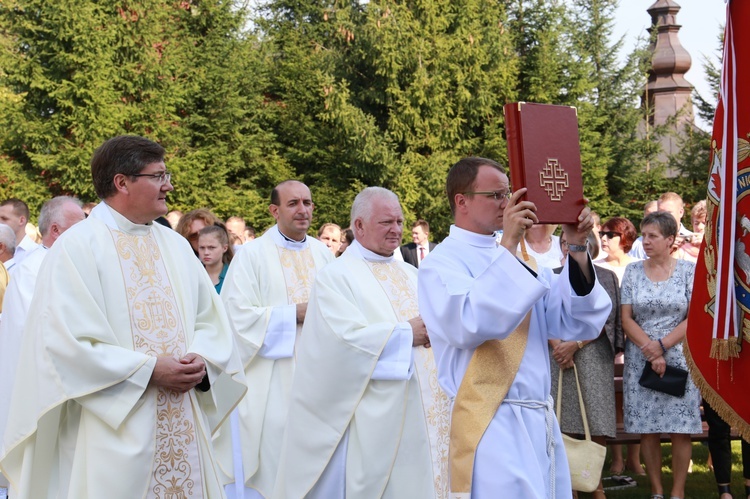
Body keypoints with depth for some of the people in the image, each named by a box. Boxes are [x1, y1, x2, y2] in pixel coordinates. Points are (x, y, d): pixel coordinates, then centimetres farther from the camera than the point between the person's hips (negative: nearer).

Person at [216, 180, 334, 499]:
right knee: (270, 459, -3)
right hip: (270, 386, -4)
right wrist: (295, 313, -14)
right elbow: (238, 316, -12)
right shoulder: (252, 255, -4)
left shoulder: (323, 255, 11)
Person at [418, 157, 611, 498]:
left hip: (542, 425, 7)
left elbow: (580, 324, 6)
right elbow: (468, 326, -26)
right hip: (492, 430, -6)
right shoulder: (441, 264, -6)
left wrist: (576, 249, -5)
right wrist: (508, 245, -24)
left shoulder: (521, 261, 13)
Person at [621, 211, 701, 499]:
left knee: (681, 429, -2)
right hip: (640, 359, 2)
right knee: (648, 430, 2)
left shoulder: (689, 271, 2)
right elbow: (626, 319, 2)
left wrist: (662, 345, -13)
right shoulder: (632, 271, 6)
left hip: (679, 358, -1)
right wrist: (651, 351, -10)